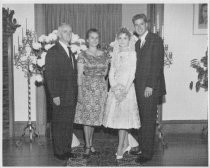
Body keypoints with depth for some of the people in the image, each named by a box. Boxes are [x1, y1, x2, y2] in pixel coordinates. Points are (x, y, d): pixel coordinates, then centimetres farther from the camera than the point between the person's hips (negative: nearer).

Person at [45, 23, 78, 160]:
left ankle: (67, 149, 24)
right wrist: (55, 95, -17)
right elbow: (50, 76, -12)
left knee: (69, 124, 13)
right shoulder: (53, 52, -8)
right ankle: (59, 151, 16)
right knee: (59, 125, 4)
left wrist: (75, 92, 11)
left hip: (72, 96, 7)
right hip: (60, 96, -7)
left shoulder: (71, 52, 16)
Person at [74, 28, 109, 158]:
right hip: (87, 87, -3)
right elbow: (80, 75, -4)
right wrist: (80, 91, -9)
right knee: (87, 117, -1)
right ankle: (88, 147, 8)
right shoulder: (83, 56, -2)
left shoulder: (104, 55, 8)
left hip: (101, 88, 3)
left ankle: (90, 144, 22)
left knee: (94, 117, 9)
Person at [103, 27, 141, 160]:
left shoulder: (132, 54, -2)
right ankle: (126, 145, 21)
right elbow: (111, 72, 8)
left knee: (123, 116, -6)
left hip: (127, 88, -5)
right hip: (115, 88, 5)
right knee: (117, 115, 7)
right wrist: (114, 87, -8)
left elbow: (132, 73, -9)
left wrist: (125, 90, -16)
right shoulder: (115, 54, 13)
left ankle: (120, 149, -1)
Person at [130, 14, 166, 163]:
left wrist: (150, 85, -18)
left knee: (149, 119, -2)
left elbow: (158, 64, -13)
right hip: (139, 86, 7)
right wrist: (137, 84, 8)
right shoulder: (138, 43, 19)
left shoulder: (155, 40, -6)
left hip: (151, 87, -7)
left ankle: (147, 152, 7)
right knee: (142, 118, 12)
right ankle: (142, 147, 22)